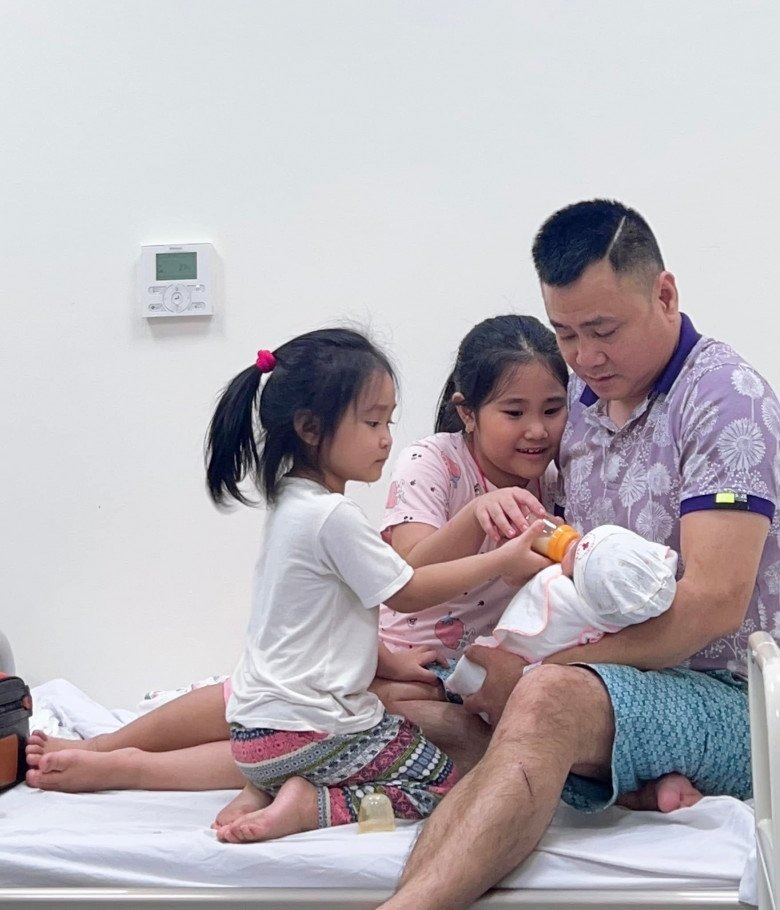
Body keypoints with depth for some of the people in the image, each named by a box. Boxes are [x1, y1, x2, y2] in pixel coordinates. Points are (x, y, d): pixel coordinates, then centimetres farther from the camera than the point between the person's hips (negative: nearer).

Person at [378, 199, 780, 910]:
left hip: (721, 696, -7)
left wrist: (536, 665, -20)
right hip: (608, 674, 7)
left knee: (549, 698, -36)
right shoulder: (581, 398, 11)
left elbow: (714, 603, -20)